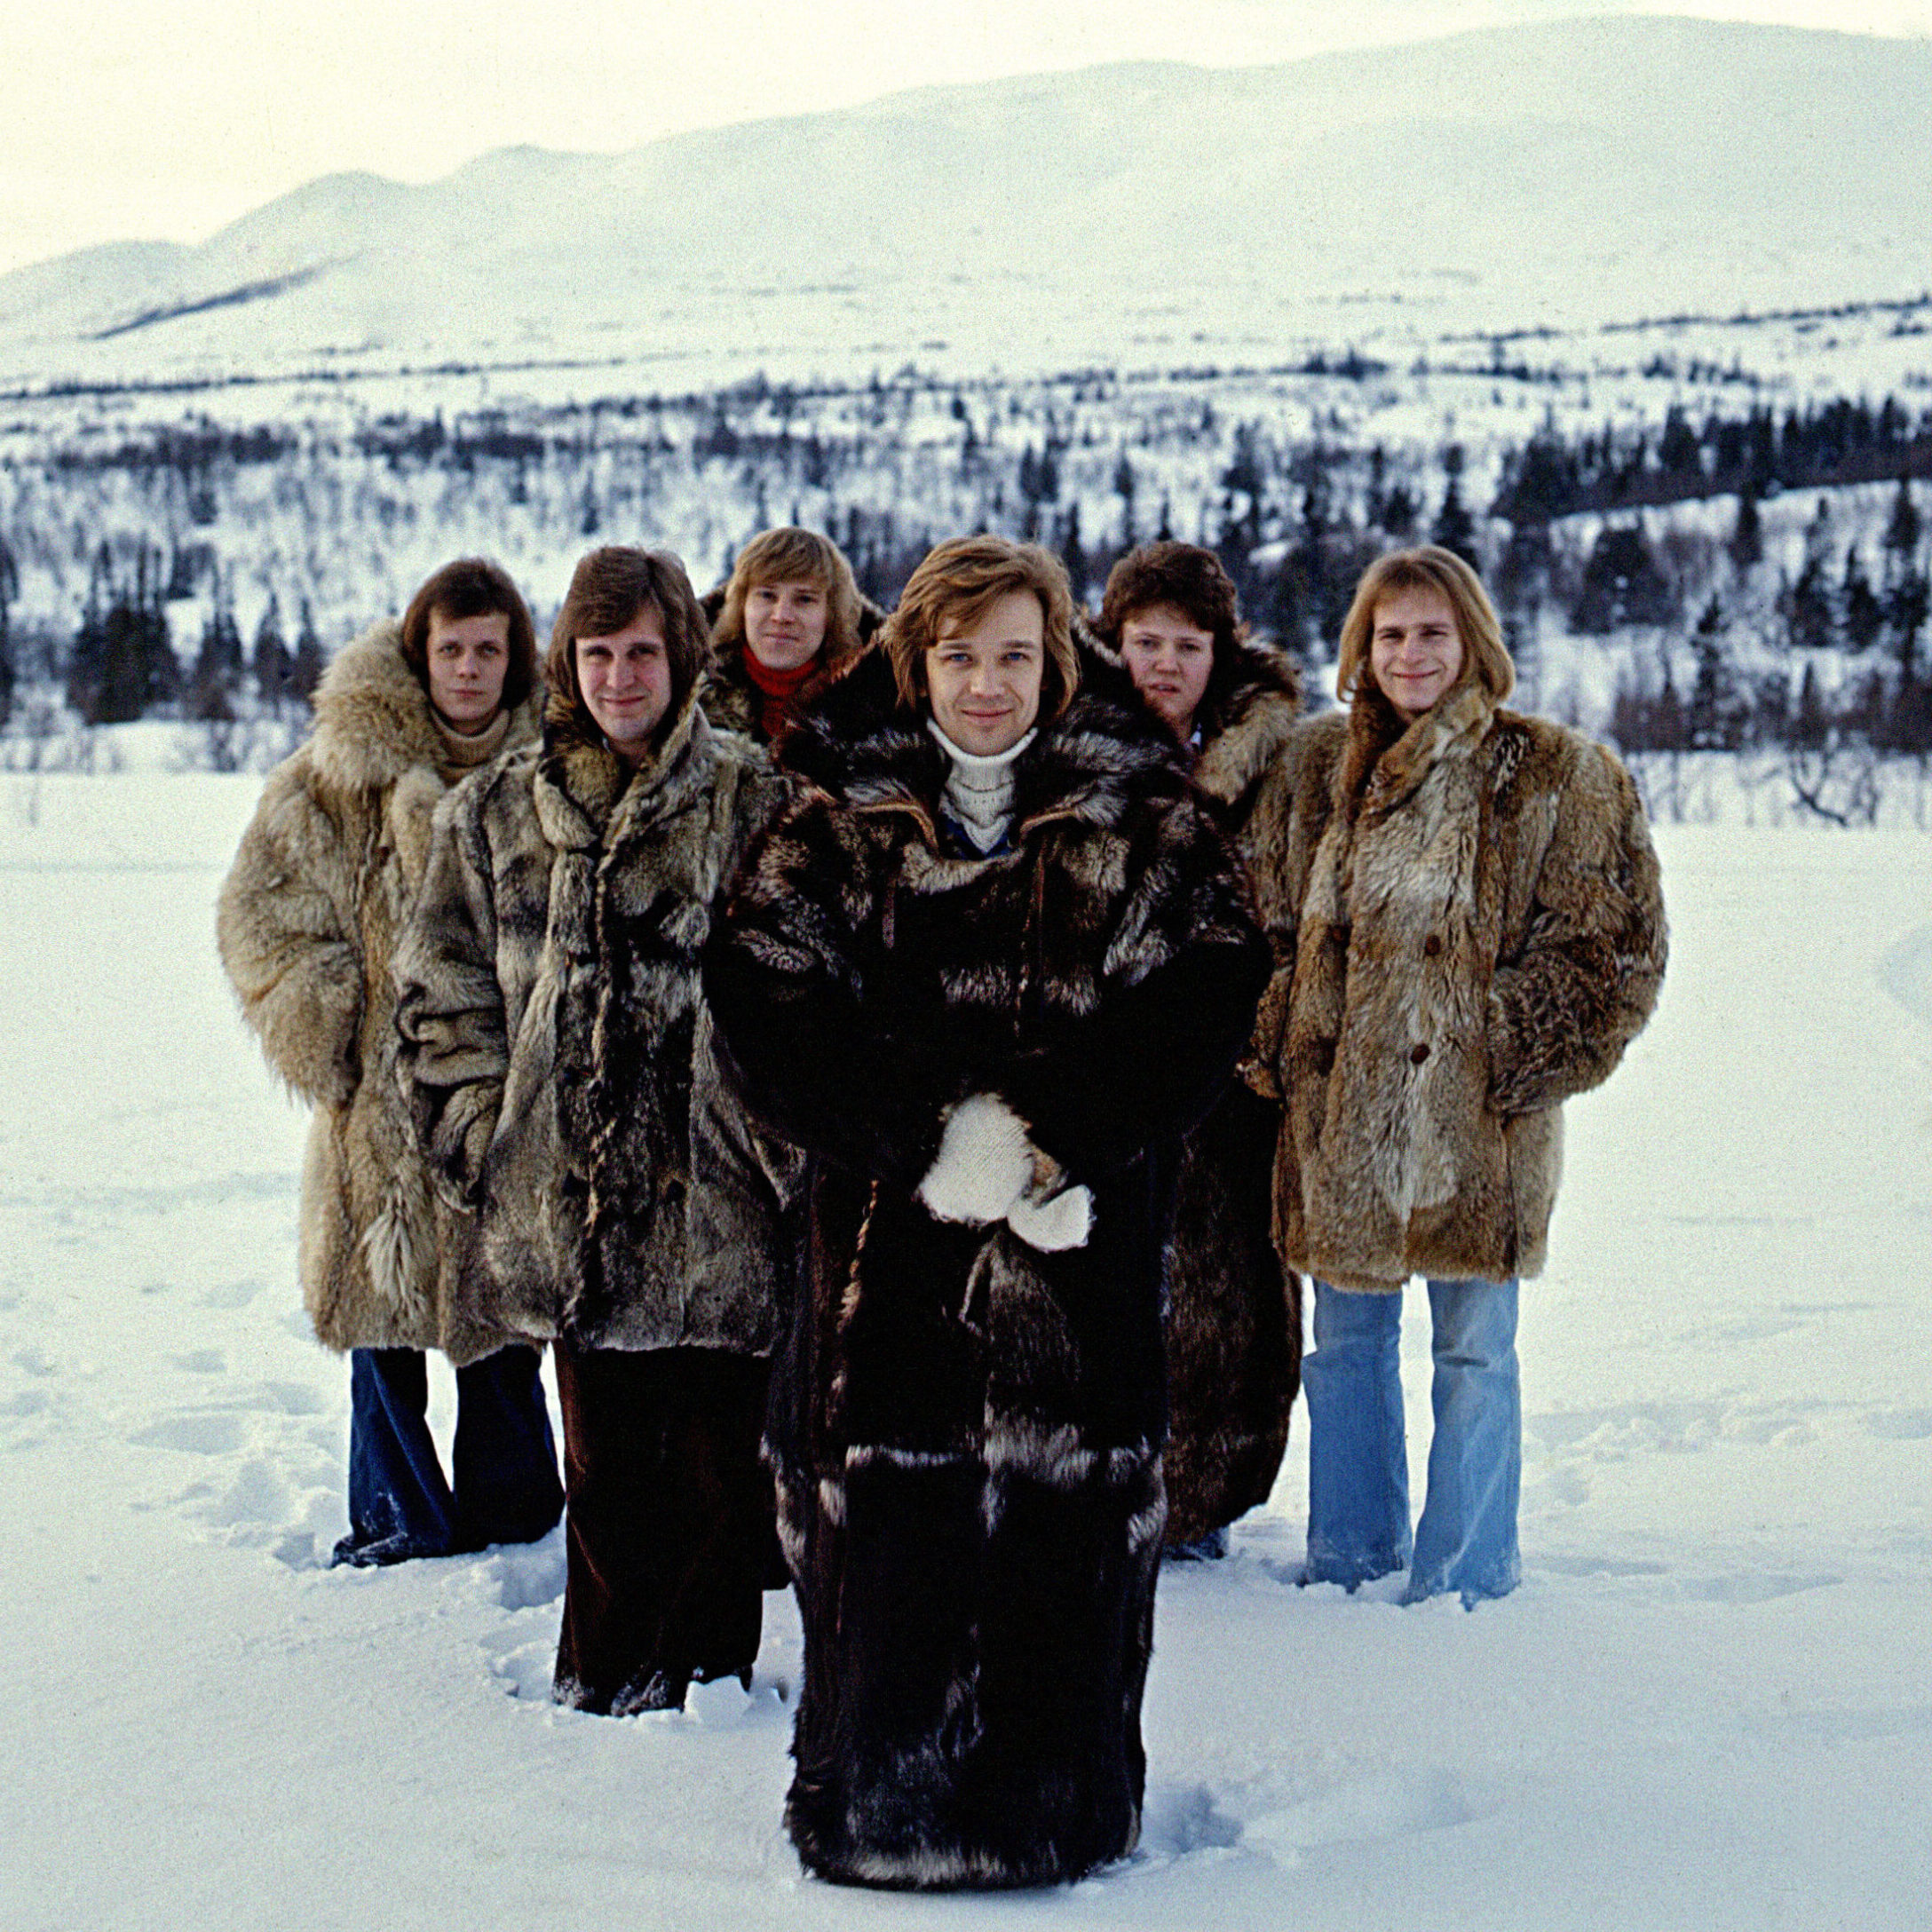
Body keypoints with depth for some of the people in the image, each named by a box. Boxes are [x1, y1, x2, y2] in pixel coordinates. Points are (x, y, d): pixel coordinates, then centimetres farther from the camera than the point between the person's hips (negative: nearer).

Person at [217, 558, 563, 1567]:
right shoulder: (341, 772, -3)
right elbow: (263, 914, 0)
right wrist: (329, 1039, -5)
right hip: (385, 1092, -1)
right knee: (384, 1298, 5)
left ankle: (506, 1504, 24)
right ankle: (399, 1514, 19)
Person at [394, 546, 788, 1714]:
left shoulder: (756, 807, 0)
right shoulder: (498, 816, 9)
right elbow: (443, 993, 13)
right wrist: (482, 1134, 5)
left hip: (717, 1184, -2)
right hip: (568, 1198, 3)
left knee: (721, 1452, 4)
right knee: (605, 1461, 11)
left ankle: (710, 1666, 21)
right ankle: (610, 1672, 25)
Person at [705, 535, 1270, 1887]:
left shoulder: (1138, 817, 6)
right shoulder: (841, 815, 6)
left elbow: (1209, 991, -2)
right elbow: (763, 990, -2)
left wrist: (1044, 1133, -12)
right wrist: (928, 1136, -12)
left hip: (1083, 1227, 0)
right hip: (889, 1219, 0)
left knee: (1071, 1514, 1)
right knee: (886, 1504, -1)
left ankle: (1058, 1801, 16)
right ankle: (879, 1795, 13)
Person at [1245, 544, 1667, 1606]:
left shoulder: (1556, 779, -1)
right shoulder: (1313, 765, 9)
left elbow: (1614, 943, -1)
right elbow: (1269, 922, 14)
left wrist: (1520, 1058, -7)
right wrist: (1283, 1048, 3)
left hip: (1477, 1118, -3)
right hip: (1336, 1111, 3)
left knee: (1474, 1349, 3)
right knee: (1348, 1338, 14)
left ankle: (1461, 1583, 15)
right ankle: (1348, 1559, 29)